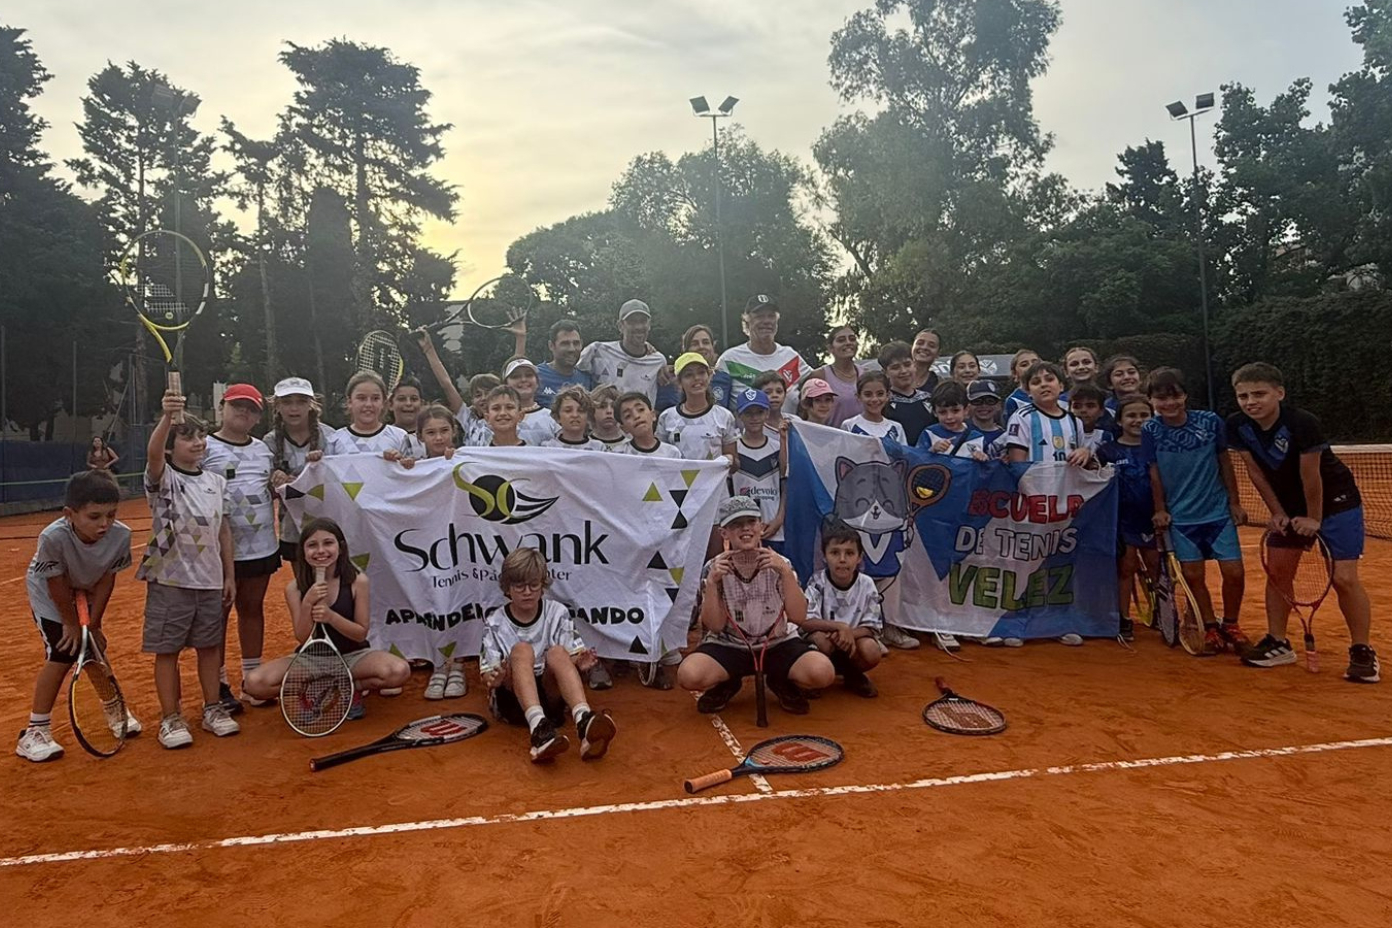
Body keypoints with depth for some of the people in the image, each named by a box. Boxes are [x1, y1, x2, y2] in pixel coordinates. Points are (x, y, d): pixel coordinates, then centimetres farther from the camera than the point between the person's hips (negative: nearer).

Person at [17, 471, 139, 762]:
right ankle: (35, 731, 3)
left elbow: (107, 579, -16)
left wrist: (93, 623, -11)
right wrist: (72, 623, -14)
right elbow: (57, 585, -26)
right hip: (48, 593, -3)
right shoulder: (53, 537, -40)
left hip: (87, 589, 4)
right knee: (62, 655, -10)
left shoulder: (121, 535, -30)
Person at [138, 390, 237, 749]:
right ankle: (170, 718, 15)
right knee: (167, 650, 4)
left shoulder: (216, 481, 8)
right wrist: (167, 417, -48)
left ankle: (212, 708, 26)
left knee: (210, 645, 13)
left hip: (210, 580, 4)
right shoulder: (163, 479, -6)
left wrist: (229, 575, 9)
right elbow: (153, 454, -30)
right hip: (170, 580, -4)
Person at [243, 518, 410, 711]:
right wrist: (307, 604, -25)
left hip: (353, 656, -1)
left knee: (400, 671, -30)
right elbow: (302, 638, -8)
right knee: (255, 683, -23)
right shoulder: (295, 588, -8)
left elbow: (361, 633, -9)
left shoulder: (357, 581, -12)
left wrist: (331, 617, -27)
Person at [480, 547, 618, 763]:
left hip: (549, 695, 1)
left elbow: (572, 658, 2)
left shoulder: (558, 613, 4)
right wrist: (494, 679, -27)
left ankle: (584, 721, -54)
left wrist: (579, 664, -22)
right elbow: (488, 673, -3)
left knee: (557, 653, -28)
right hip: (510, 700, -1)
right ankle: (539, 729, -53)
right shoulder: (495, 622, 1)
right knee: (521, 650, -28)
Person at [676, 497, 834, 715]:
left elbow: (799, 618, -17)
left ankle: (782, 683, 8)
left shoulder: (780, 564, -8)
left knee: (822, 673, -28)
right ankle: (727, 685, 7)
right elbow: (714, 626, -11)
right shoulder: (713, 568, -8)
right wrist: (711, 582, -25)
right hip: (729, 646, 0)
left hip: (778, 644, 1)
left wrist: (785, 572, -27)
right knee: (689, 675, -30)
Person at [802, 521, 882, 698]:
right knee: (822, 640, -35)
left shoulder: (866, 585, -12)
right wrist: (840, 626, -36)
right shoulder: (817, 582, -17)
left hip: (854, 638, 2)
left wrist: (849, 633, -31)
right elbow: (805, 622, -24)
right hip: (824, 637, -2)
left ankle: (853, 675, 8)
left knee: (872, 652, -29)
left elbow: (872, 627, -10)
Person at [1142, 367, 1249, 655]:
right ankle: (1210, 628, 21)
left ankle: (1230, 625, 22)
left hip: (1218, 511, 1)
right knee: (1193, 575, 2)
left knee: (1234, 572, -1)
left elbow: (1224, 462, 2)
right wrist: (1160, 509, -1)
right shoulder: (1150, 430, -9)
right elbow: (1154, 472, -2)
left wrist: (1234, 502, 5)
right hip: (1180, 517, 0)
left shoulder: (1210, 421, -8)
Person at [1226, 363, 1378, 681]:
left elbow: (1311, 476, -22)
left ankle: (1363, 652, 6)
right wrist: (1277, 512, -1)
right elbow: (1255, 470, -4)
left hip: (1335, 500, -5)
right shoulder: (1237, 426, -14)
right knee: (1277, 572, 4)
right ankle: (1277, 643, 15)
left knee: (1343, 578, -9)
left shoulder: (1303, 423, -30)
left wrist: (1314, 518, -13)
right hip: (1290, 505, 5)